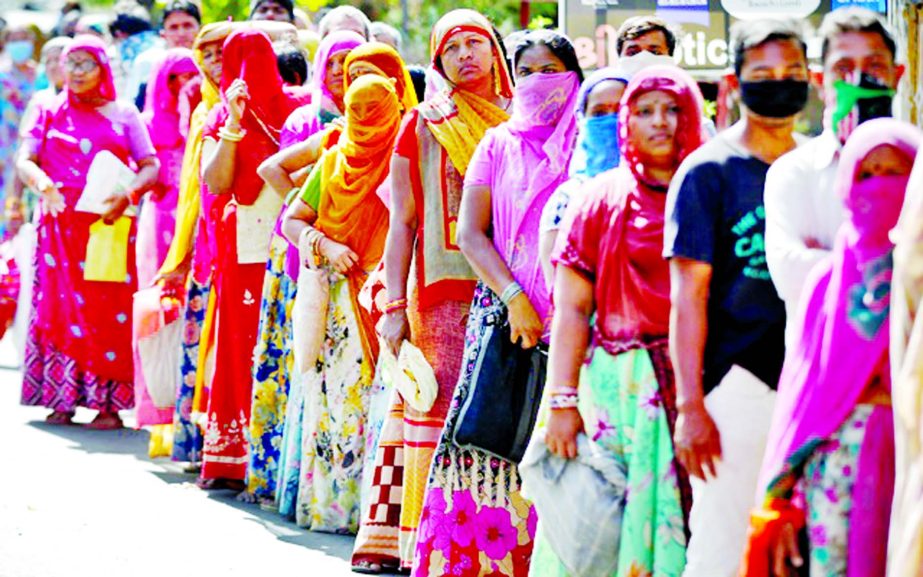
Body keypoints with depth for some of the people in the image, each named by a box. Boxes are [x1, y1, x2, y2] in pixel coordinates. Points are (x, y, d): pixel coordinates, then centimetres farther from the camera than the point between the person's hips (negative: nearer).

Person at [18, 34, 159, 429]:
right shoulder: (50, 114, 11)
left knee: (108, 307, -6)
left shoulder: (123, 115, 8)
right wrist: (42, 183, -20)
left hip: (108, 224, -1)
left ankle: (108, 404, -6)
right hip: (61, 224, 1)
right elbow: (24, 159, 2)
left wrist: (128, 194, -16)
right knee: (61, 304, -2)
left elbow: (151, 166, 3)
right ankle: (63, 400, 2)